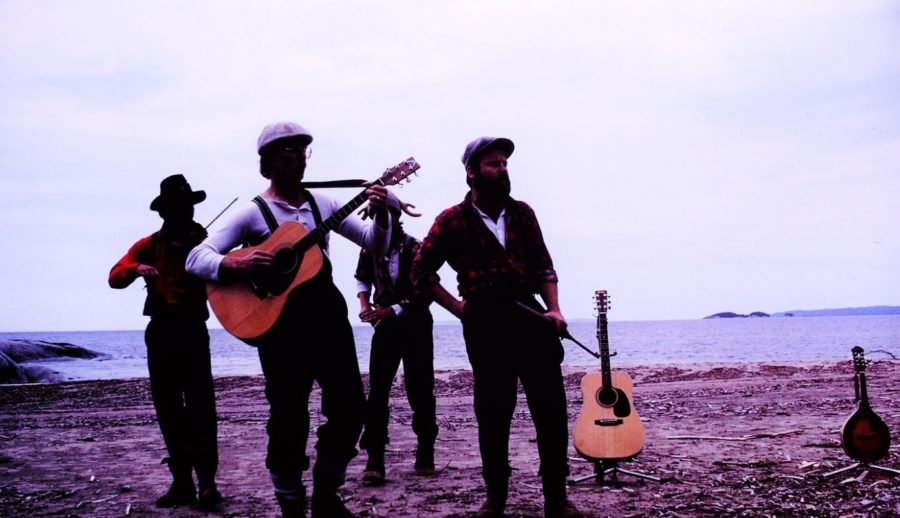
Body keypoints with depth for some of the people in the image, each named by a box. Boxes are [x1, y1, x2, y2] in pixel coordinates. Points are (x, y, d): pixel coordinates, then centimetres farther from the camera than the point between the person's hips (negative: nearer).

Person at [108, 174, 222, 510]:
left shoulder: (206, 243, 5)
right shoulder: (149, 246, 11)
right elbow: (114, 277, -1)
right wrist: (135, 269, -21)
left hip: (193, 331, -3)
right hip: (160, 332, 3)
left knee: (200, 405, -12)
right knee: (168, 409, 6)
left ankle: (207, 481, -10)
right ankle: (182, 481, 13)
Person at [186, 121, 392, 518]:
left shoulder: (322, 203, 10)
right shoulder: (253, 212, -3)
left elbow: (375, 244, 11)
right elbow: (196, 258, -9)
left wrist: (380, 214, -9)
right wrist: (235, 266, -29)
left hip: (329, 313, 5)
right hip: (281, 322, -4)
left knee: (350, 406, 6)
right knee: (289, 419, 1)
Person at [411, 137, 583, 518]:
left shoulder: (521, 212, 11)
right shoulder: (453, 220, 0)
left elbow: (543, 266, 13)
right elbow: (421, 273, 5)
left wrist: (554, 309, -1)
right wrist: (457, 308, 0)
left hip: (530, 315, 3)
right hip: (484, 322, -3)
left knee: (552, 409, 1)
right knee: (493, 414, 5)